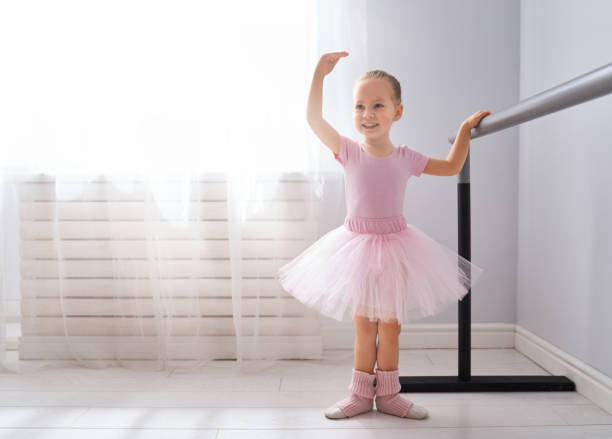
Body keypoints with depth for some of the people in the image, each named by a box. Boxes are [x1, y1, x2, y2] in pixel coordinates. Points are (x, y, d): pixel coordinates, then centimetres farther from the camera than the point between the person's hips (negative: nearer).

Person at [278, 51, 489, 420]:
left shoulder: (406, 158, -3)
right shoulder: (349, 152, -7)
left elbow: (452, 167, 12)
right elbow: (314, 118, -18)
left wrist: (466, 129, 9)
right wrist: (320, 75, -23)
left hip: (395, 247, 1)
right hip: (358, 248, -1)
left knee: (390, 327, 10)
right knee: (364, 326, 9)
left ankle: (388, 395, 25)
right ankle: (361, 394, 24)